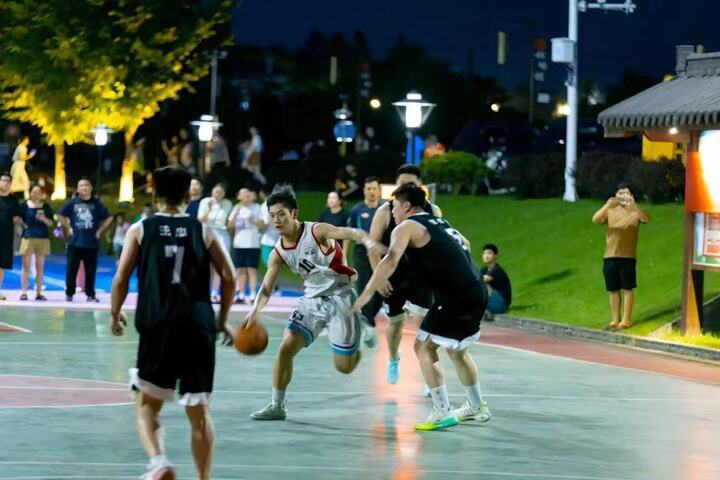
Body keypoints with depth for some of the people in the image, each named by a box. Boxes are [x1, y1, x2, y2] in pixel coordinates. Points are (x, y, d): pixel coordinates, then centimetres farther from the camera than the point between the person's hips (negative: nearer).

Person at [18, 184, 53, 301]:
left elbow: (50, 223, 3)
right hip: (28, 237, -2)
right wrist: (23, 224, -8)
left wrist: (44, 219, -15)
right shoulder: (25, 205, 1)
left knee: (40, 267, 5)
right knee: (26, 266, -4)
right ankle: (24, 292, -4)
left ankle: (39, 293, 8)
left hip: (43, 238, 2)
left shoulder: (46, 207, 6)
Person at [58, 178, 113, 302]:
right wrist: (68, 228, 4)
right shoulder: (73, 202, 2)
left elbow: (108, 218, 9)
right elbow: (61, 215, 12)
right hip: (75, 242, 0)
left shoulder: (96, 203, 2)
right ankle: (69, 293, 10)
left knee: (90, 270, 3)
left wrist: (100, 231, 3)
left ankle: (90, 294, 10)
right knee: (72, 269, 2)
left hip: (91, 243, 0)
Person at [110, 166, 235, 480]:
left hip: (157, 327, -1)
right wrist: (222, 321, 17)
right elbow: (229, 278, 6)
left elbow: (121, 279, 1)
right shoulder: (203, 231, 10)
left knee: (147, 405, 8)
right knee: (199, 411, 8)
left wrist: (115, 313, 17)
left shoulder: (140, 230, 7)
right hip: (199, 327, 1)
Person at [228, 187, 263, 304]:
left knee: (252, 270, -6)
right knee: (240, 270, 2)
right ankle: (241, 296, 5)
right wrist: (236, 213, -12)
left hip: (252, 244, -3)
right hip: (239, 244, 3)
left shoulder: (256, 207, 5)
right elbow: (230, 225, 2)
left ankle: (253, 296, -7)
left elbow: (263, 225, 3)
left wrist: (253, 222, -15)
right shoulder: (236, 208, 11)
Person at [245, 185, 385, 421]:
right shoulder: (278, 252, -2)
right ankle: (277, 406, 4)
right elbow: (266, 288, -2)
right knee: (285, 348, -8)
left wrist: (367, 241, -57)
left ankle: (364, 331, 29)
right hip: (312, 299, 5)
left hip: (340, 297, -5)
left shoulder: (317, 231, -18)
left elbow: (350, 232, -33)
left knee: (344, 366, -3)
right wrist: (256, 310, -24)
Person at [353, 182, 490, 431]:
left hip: (455, 296, -9)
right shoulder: (439, 223, 21)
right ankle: (477, 407, 36)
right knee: (456, 349, 26)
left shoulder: (406, 227, -4)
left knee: (424, 347, -1)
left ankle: (442, 413, -4)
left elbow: (390, 261, -19)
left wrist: (366, 295, -18)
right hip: (476, 292, 9)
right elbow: (465, 245, 37)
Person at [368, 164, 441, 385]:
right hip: (394, 277, 0)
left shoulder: (432, 211, -4)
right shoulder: (385, 212, -10)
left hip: (421, 275, 0)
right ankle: (393, 360, 44)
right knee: (395, 322, 15)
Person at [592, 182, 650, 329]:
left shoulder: (635, 212, 0)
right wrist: (607, 205, -26)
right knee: (613, 289, 7)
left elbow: (646, 218, -21)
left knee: (627, 288, -2)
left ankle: (626, 319, 3)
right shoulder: (610, 211, 7)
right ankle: (615, 319, 15)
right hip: (610, 256, 3)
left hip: (628, 256, -3)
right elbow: (595, 220, -10)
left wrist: (633, 205, -37)